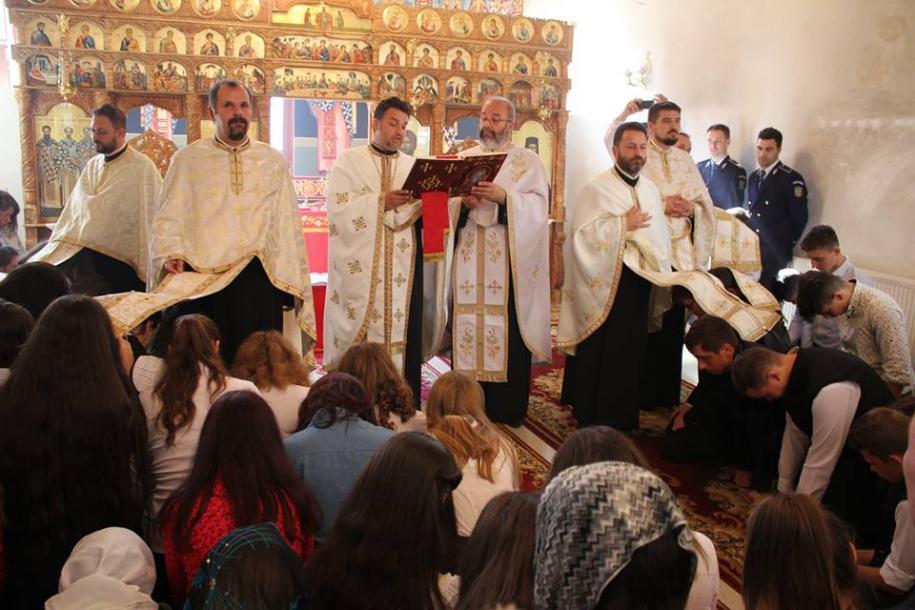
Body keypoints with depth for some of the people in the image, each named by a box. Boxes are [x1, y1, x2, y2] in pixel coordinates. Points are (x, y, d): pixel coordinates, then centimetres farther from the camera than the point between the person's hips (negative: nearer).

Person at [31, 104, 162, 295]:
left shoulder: (142, 167, -5)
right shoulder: (93, 165, 16)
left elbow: (154, 214, -6)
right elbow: (74, 209, 18)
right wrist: (59, 244, 11)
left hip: (115, 257, -6)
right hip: (79, 250, 6)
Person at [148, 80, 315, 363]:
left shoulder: (274, 161, 12)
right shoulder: (187, 159, 8)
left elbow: (287, 223, 12)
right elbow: (168, 217, 4)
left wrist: (291, 283, 7)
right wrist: (171, 255, -15)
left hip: (260, 278, 1)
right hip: (204, 281, -1)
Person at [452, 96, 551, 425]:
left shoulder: (528, 160, 7)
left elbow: (539, 205, -7)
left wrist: (504, 197, -22)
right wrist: (462, 202, -13)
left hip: (509, 262, -3)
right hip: (469, 261, 3)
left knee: (508, 330, -2)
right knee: (468, 325, 2)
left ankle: (507, 407, 9)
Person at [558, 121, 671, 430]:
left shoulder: (651, 190, 12)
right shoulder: (597, 189, -7)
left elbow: (660, 236, 17)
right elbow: (581, 234, -16)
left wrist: (662, 274, 8)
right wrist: (623, 225, -17)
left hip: (639, 284, 6)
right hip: (605, 285, -6)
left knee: (631, 352, 11)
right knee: (599, 354, 0)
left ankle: (624, 415, 24)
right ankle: (594, 419, 13)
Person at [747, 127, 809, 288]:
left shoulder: (792, 179, -9)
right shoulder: (753, 177, 13)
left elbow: (799, 218, -11)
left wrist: (786, 246, -5)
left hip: (775, 252, -6)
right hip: (752, 247, 6)